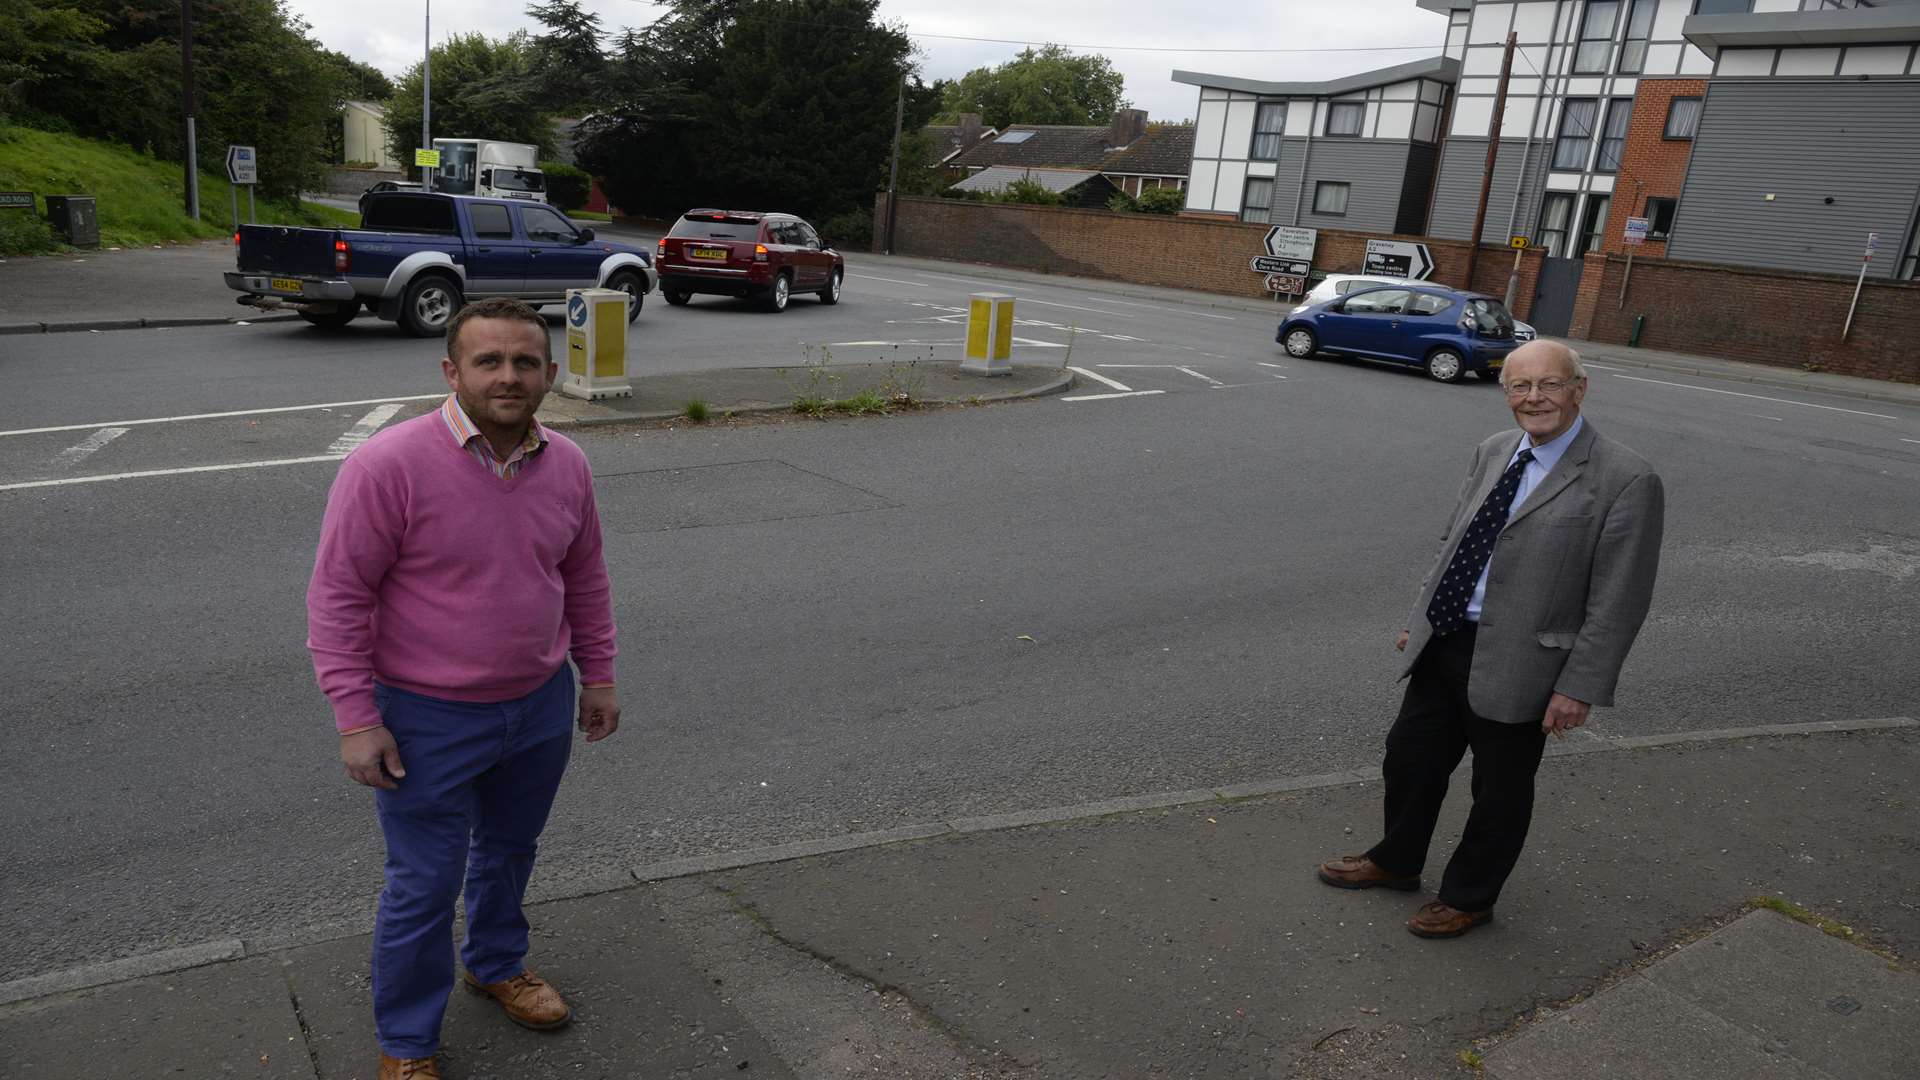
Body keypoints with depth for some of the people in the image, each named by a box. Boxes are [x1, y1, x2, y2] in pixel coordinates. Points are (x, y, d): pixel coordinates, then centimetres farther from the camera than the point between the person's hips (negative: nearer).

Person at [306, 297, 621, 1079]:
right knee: (424, 885, 9)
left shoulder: (567, 466, -4)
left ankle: (497, 964, 51)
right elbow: (337, 595, -16)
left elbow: (586, 578, 9)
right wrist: (356, 719, -16)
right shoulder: (389, 465, -21)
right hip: (430, 721, -5)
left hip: (541, 706, 5)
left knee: (509, 852, 24)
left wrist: (598, 675, 11)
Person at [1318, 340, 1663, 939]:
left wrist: (1580, 687, -16)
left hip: (1515, 665, -6)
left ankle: (1468, 897, 37)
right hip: (1443, 644, 6)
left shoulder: (1626, 481, -16)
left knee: (1499, 790, 14)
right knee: (1410, 756, 20)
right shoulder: (1493, 452, 5)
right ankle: (1396, 861, 45)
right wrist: (1420, 618, 16)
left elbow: (1618, 601, -15)